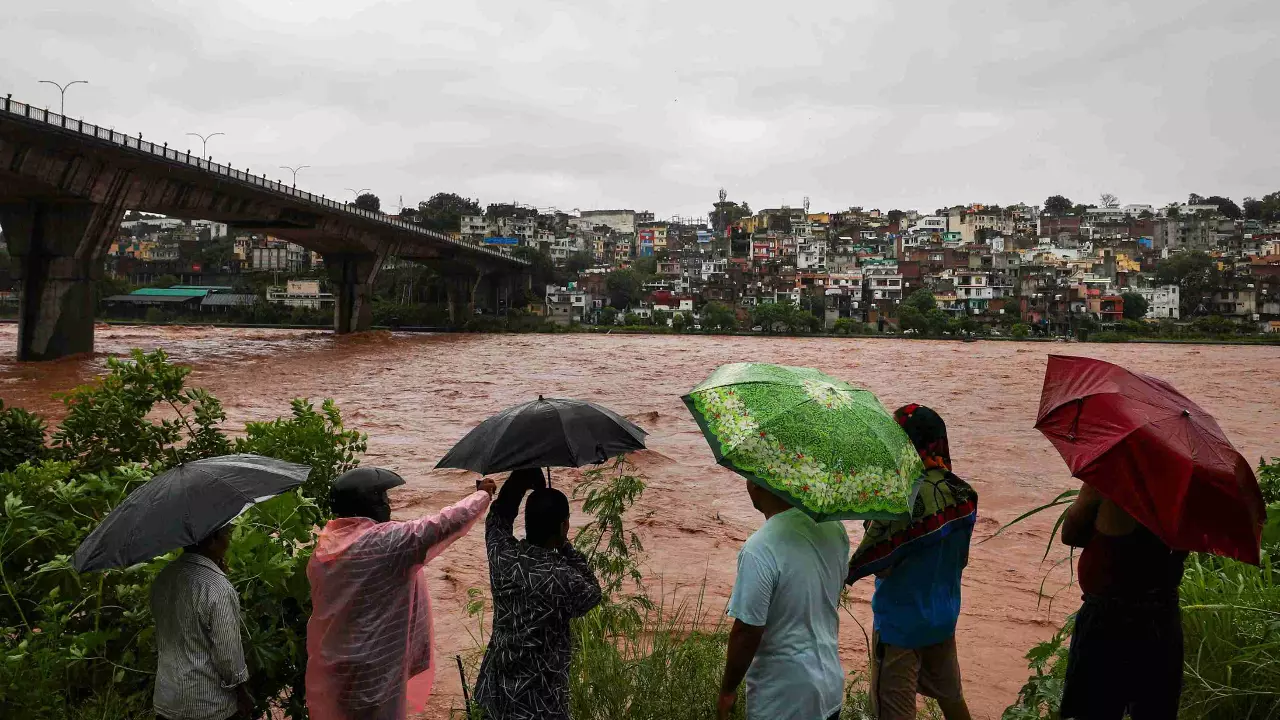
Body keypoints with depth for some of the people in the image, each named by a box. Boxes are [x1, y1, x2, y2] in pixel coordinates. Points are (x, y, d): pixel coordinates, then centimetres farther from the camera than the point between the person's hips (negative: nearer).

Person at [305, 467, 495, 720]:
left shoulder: (325, 547, 2)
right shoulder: (386, 542, -19)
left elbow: (329, 606, 13)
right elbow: (447, 523, -13)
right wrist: (483, 493, 3)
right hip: (368, 677, -7)